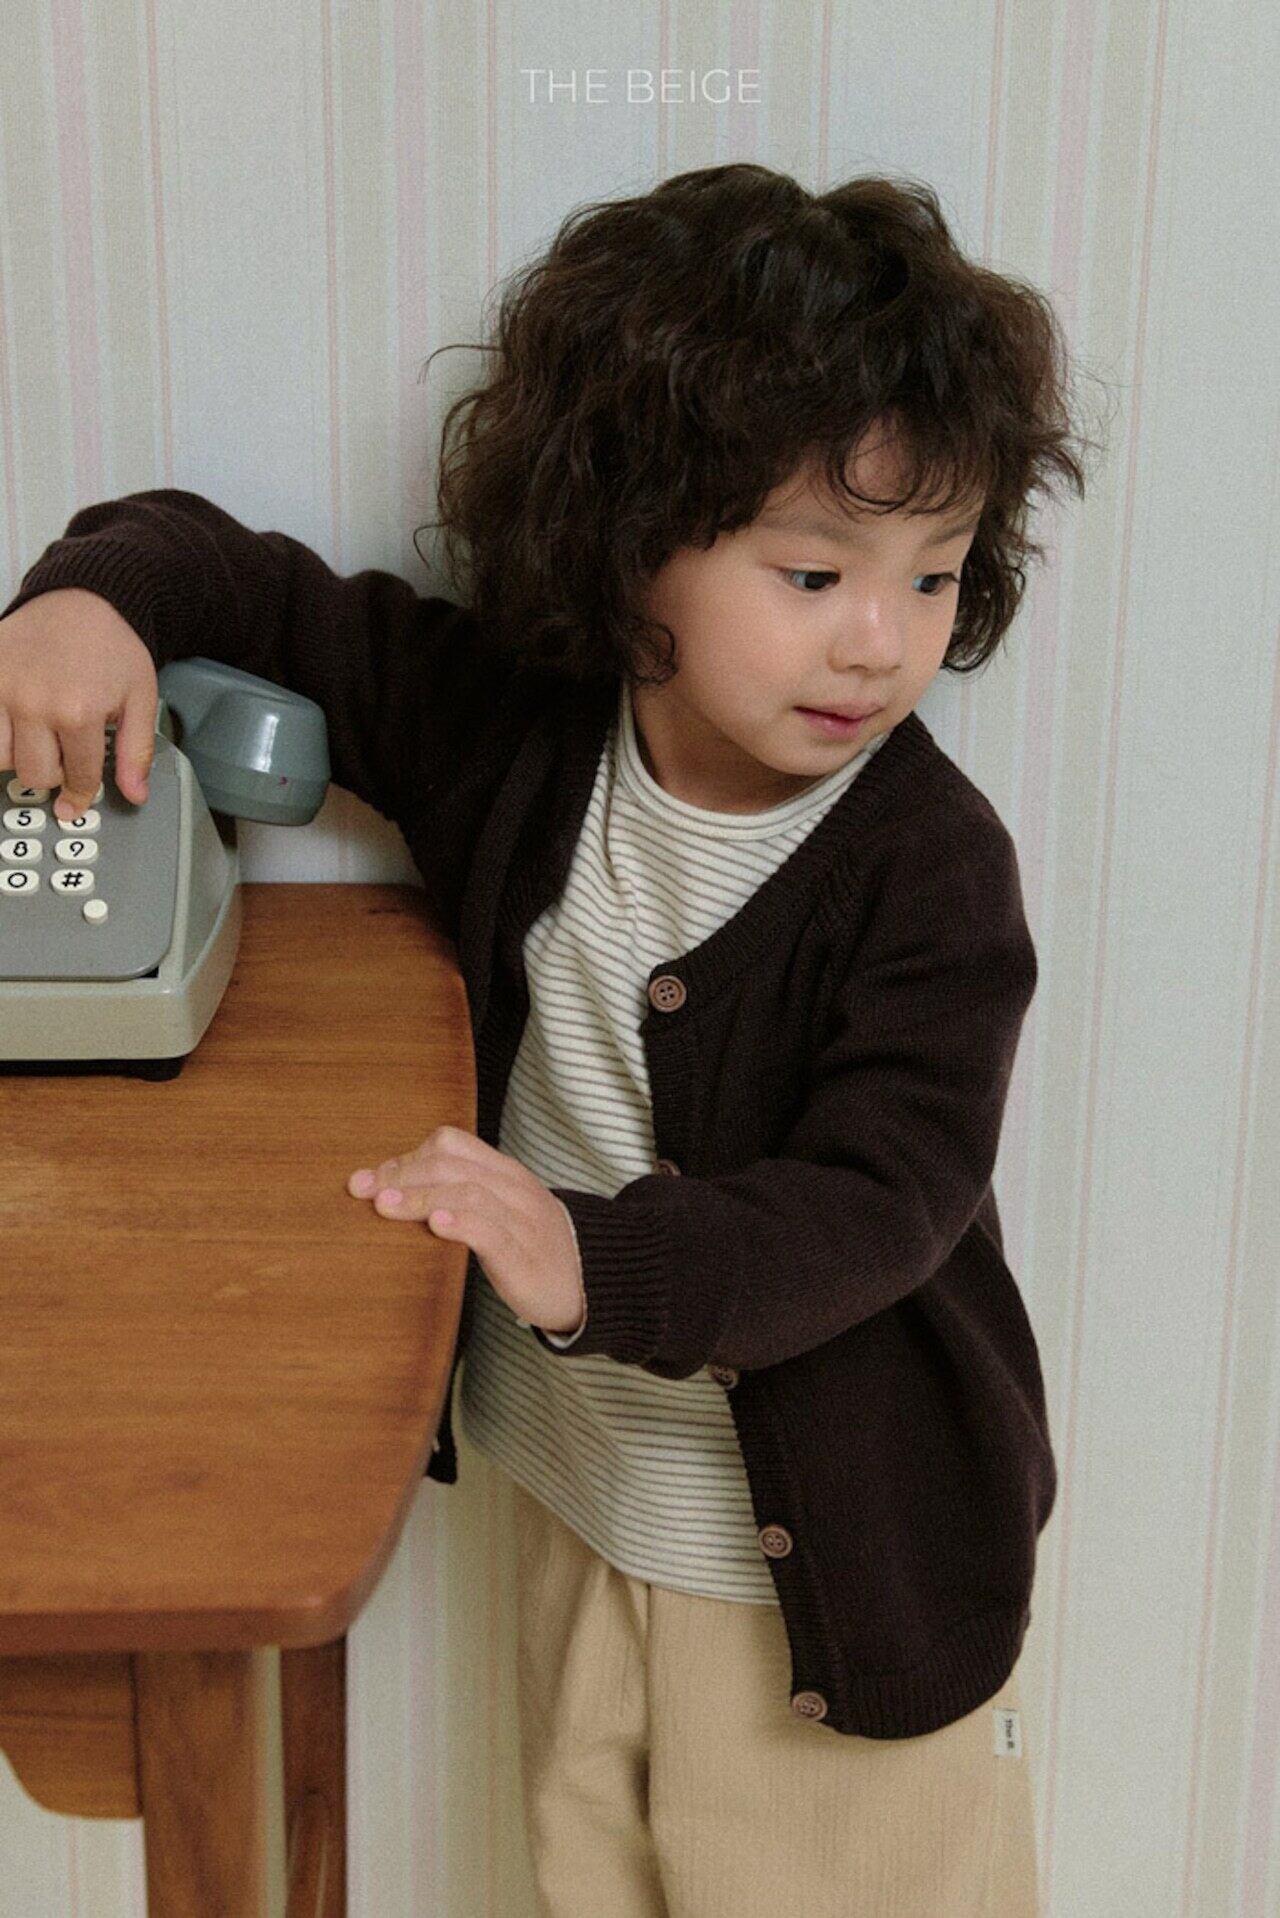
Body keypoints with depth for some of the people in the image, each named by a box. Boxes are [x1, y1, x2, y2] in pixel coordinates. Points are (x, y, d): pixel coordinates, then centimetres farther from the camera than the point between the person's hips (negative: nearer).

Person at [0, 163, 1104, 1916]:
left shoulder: (932, 867, -21)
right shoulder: (511, 724, -9)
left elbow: (876, 1207, -28)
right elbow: (250, 584, 0)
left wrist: (598, 1262, -42)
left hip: (845, 1560, -4)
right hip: (580, 1510, 4)